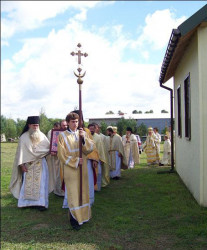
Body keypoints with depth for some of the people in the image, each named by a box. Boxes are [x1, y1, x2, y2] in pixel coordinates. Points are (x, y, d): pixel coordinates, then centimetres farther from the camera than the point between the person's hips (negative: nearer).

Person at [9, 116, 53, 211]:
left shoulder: (42, 136, 4)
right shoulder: (24, 137, -3)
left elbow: (49, 147, 5)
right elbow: (21, 151, -6)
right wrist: (22, 164, -11)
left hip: (40, 164, 2)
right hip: (28, 164, -2)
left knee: (40, 182, -1)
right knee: (27, 183, 3)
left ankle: (40, 202, 2)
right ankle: (27, 202, 14)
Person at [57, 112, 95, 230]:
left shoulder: (83, 133, 6)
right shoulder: (63, 135, -4)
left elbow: (91, 148, -4)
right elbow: (61, 154, -6)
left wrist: (84, 138, -20)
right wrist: (75, 161, -13)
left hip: (82, 168, 4)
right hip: (70, 169, -4)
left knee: (83, 191, 11)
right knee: (73, 193, -3)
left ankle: (83, 214, 25)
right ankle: (74, 219, 5)